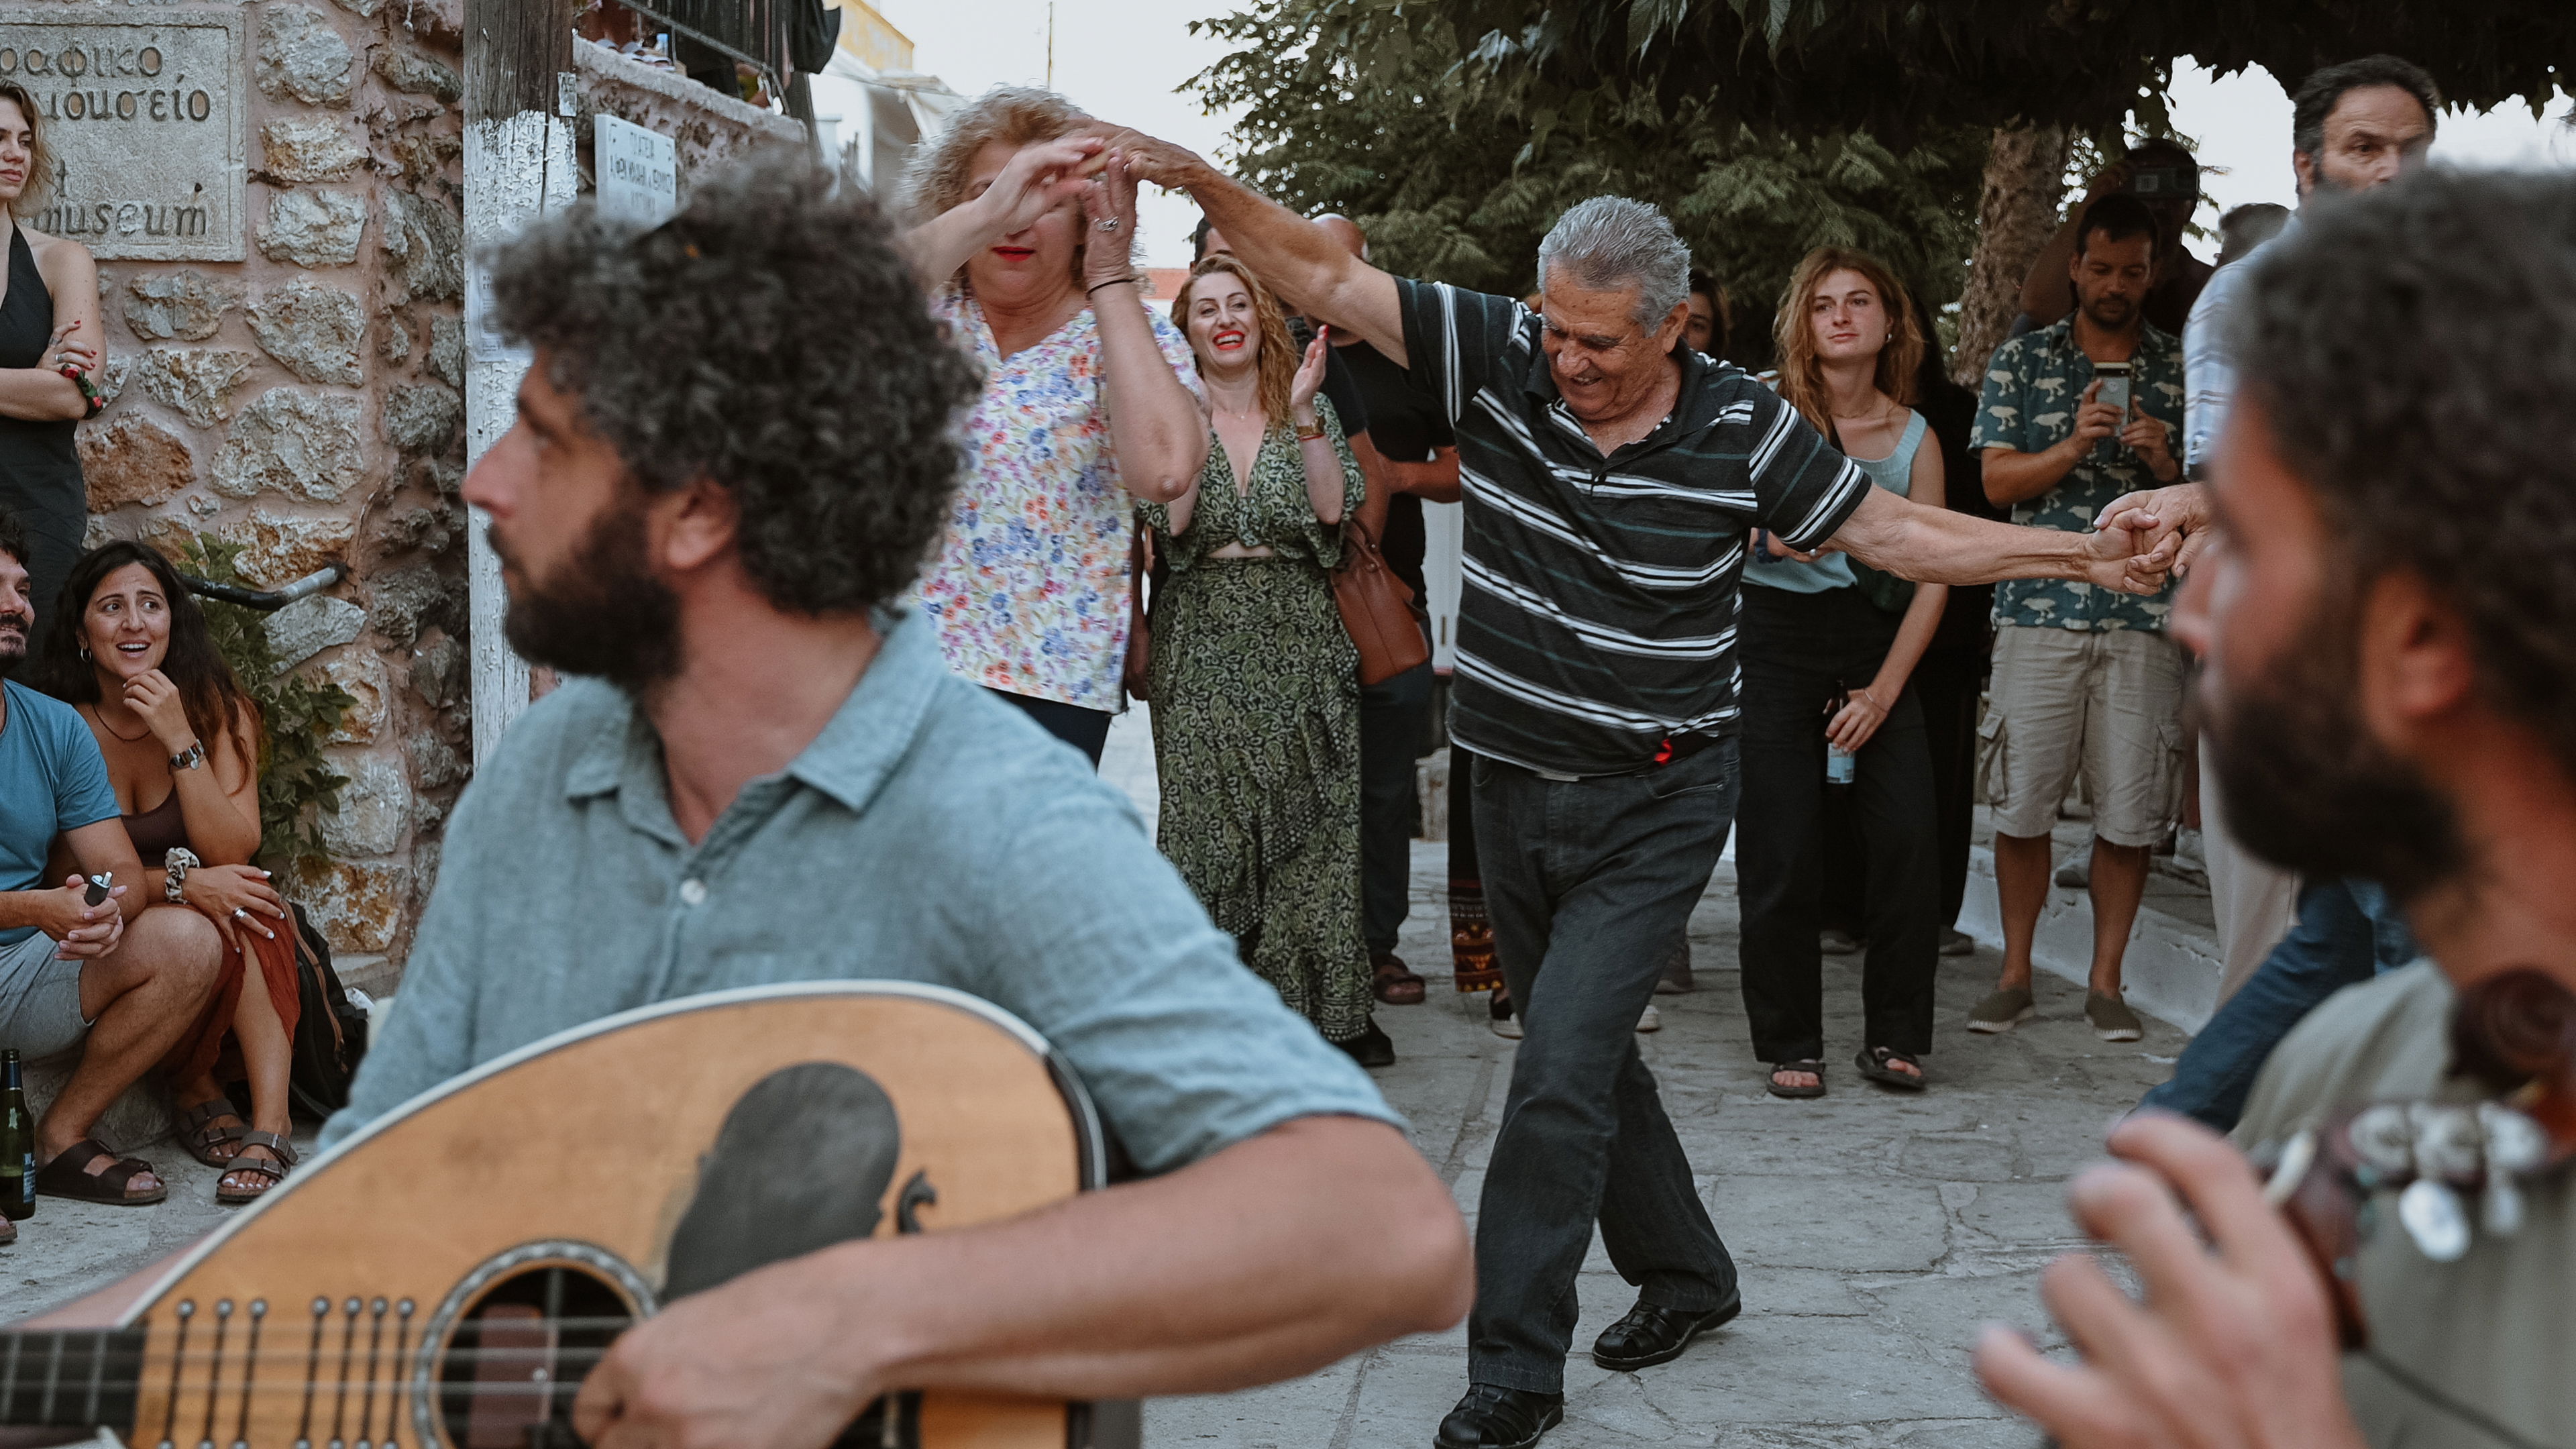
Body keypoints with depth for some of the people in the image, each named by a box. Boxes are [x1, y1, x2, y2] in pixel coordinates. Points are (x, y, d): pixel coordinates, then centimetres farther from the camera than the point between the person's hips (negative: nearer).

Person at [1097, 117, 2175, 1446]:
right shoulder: (1496, 356, -6)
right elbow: (1327, 279, -9)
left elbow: (1894, 532, 1)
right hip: (1514, 789, 4)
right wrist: (1203, 183, -22)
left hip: (1655, 803, -4)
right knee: (1583, 1055, 17)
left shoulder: (1739, 427, -9)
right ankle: (1684, 1273, 39)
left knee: (1560, 1072, -13)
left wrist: (2074, 554, -4)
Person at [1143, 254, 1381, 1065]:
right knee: (1210, 826, -2)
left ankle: (1330, 1006, 7)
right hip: (1205, 648, -1)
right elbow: (1170, 522, -8)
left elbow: (1333, 511, -7)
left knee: (1316, 823, -1)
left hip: (1301, 644, 1)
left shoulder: (1312, 408, 8)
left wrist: (1304, 415, -15)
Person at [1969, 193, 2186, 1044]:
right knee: (2022, 805, -1)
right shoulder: (2023, 360, 10)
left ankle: (2106, 982, 12)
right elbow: (1997, 480, 3)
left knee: (2130, 813, 0)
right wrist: (2073, 447, -12)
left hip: (2146, 614, 1)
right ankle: (2015, 976, 13)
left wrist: (2165, 462, -9)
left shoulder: (2185, 371, 11)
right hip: (2040, 610, 0)